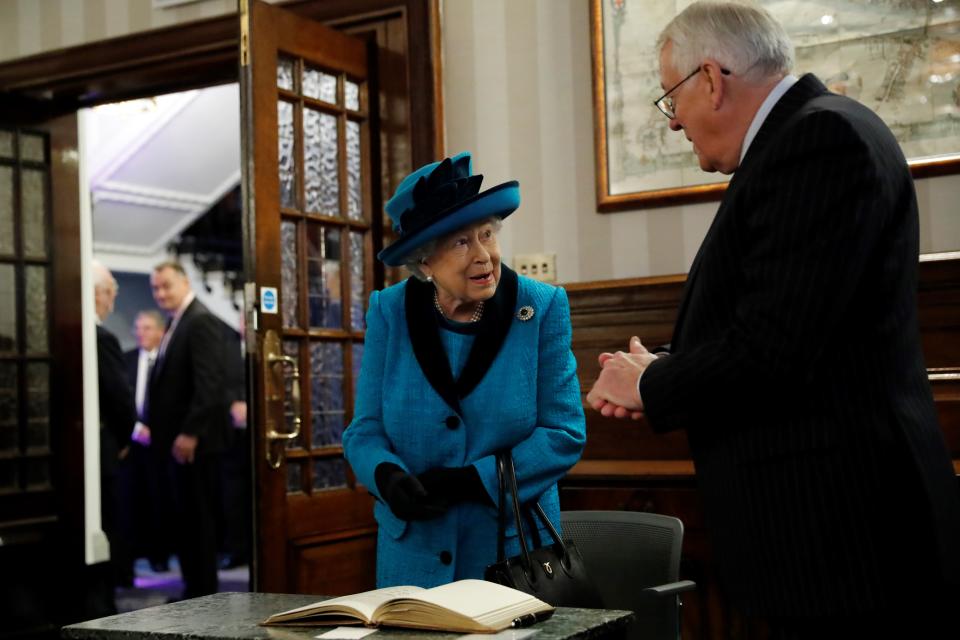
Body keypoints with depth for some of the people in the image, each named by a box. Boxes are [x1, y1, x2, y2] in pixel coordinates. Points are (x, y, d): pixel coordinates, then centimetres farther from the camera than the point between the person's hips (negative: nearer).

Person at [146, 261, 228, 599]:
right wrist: (158, 428, 12)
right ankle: (193, 588, 19)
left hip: (193, 441, -9)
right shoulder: (177, 323, 17)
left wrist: (190, 433, -23)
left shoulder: (201, 321, -12)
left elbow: (209, 383, -20)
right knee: (185, 519, 12)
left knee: (198, 518, -2)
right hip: (176, 439, 9)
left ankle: (204, 593, 5)